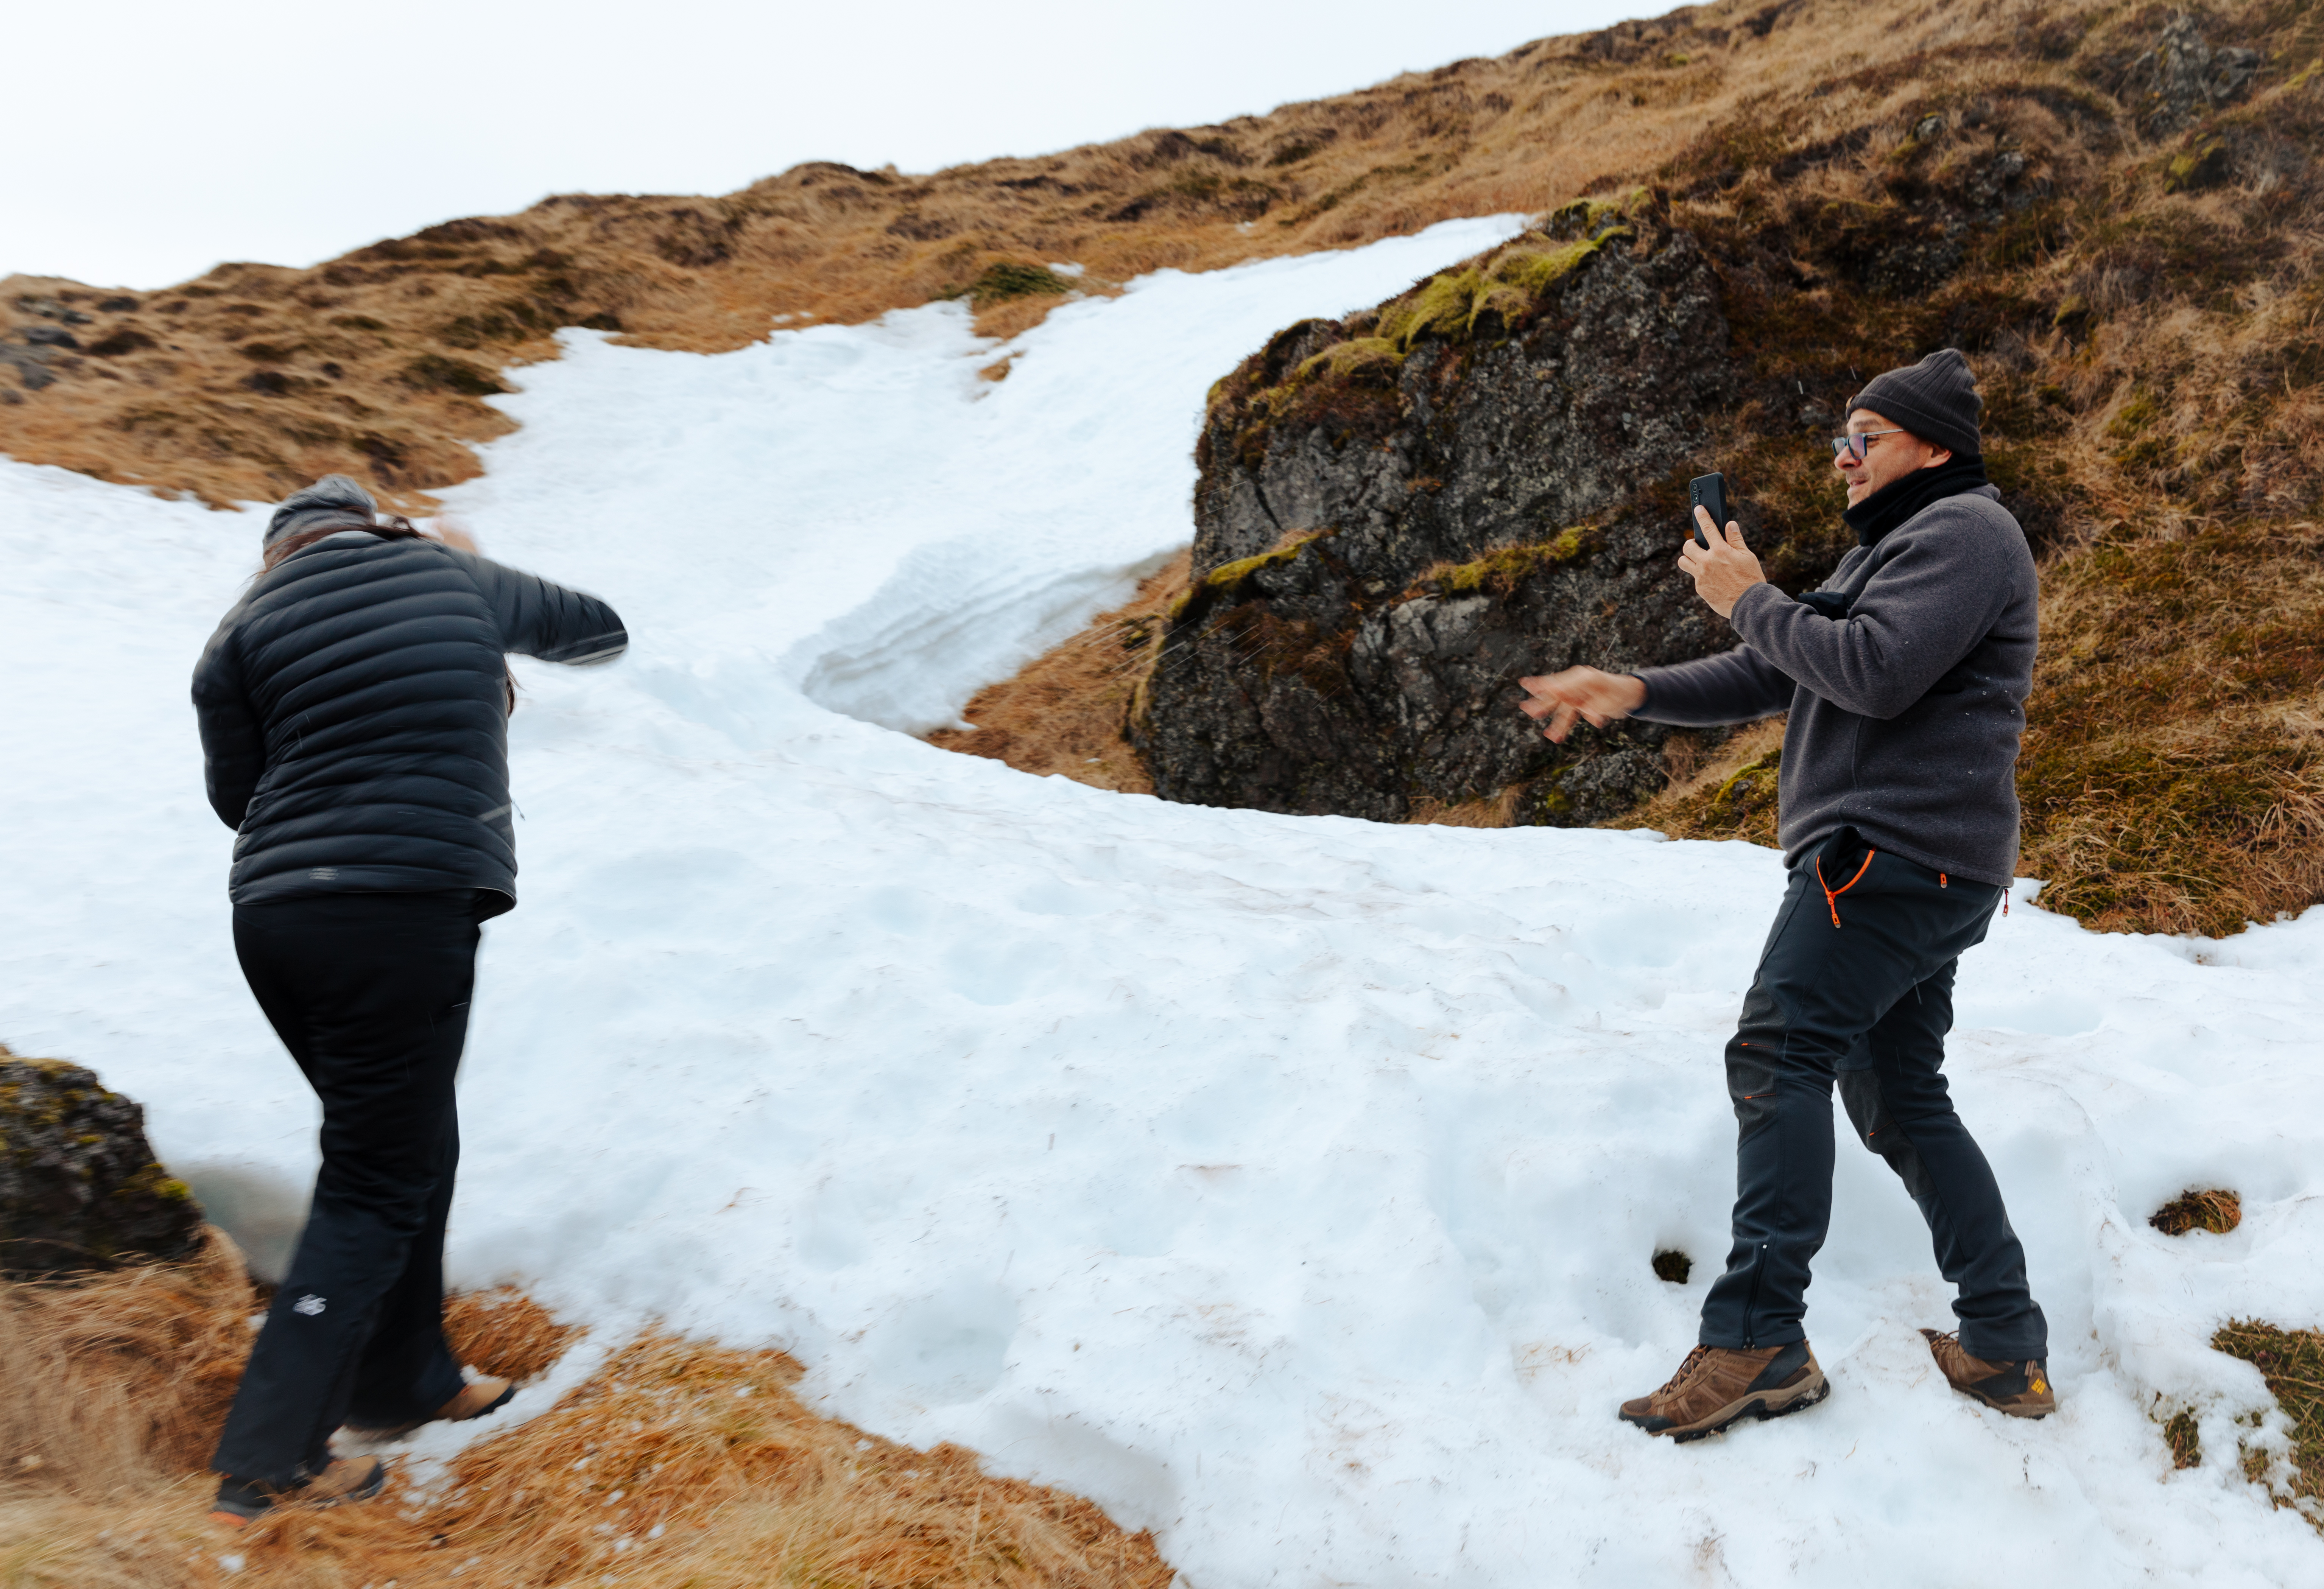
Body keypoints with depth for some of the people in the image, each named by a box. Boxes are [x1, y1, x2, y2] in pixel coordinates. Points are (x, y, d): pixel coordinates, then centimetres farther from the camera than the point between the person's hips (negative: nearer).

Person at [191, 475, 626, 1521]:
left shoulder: (249, 629, 10)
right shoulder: (460, 579, 10)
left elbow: (238, 796, 15)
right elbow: (601, 631, 26)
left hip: (277, 916, 4)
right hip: (408, 915, -4)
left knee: (411, 1146, 21)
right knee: (375, 1185, 3)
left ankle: (405, 1381, 33)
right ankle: (268, 1461, 2)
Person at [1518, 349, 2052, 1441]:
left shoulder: (1964, 531, -5)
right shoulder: (1888, 552, 27)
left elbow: (1874, 672, -21)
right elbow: (1766, 680, 21)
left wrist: (1750, 600, -8)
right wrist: (1631, 692, 9)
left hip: (1897, 851, -11)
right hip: (1904, 867, 11)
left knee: (1778, 1056, -18)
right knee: (1900, 1101, 11)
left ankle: (1756, 1340, -18)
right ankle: (2004, 1348, 17)